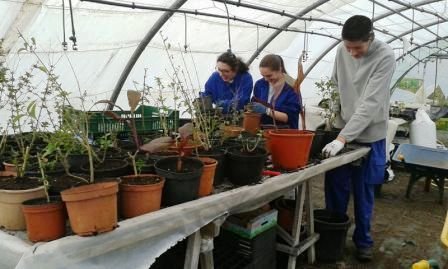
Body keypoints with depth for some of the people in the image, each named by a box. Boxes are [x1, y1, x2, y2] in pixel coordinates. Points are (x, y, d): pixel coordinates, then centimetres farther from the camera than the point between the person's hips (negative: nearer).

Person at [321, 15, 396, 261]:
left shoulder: (385, 57, -18)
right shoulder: (342, 51, -3)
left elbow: (371, 103, -25)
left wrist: (342, 138, -30)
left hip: (369, 136, -3)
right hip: (341, 131, 4)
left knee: (363, 192, 8)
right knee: (335, 187, 8)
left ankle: (363, 240, 28)